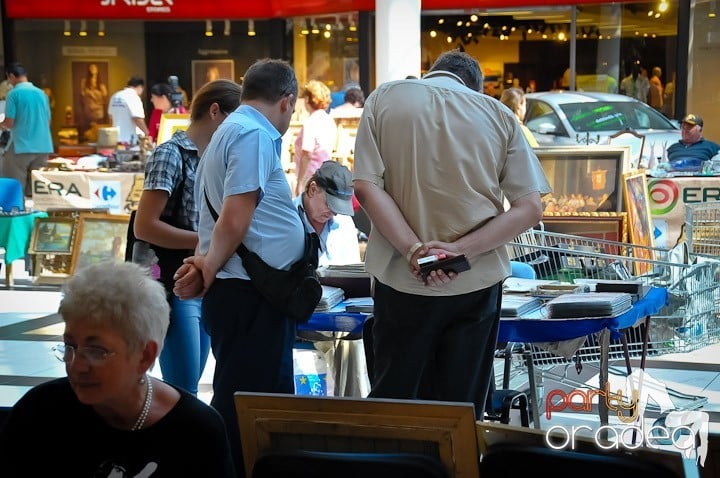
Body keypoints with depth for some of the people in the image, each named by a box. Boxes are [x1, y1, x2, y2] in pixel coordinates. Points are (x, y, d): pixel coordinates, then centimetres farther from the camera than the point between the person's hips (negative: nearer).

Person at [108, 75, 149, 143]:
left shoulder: (115, 96, 9)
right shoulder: (134, 97, -15)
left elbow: (111, 116, 18)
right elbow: (137, 119, -21)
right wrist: (147, 133, -11)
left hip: (117, 138, 8)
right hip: (131, 139, -8)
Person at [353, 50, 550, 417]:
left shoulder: (385, 98, 2)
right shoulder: (498, 114, 3)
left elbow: (365, 186, -8)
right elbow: (529, 208, -3)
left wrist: (414, 249, -15)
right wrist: (459, 250, -12)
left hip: (402, 280, 0)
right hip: (476, 284, 1)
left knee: (391, 400, 11)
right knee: (461, 410, 10)